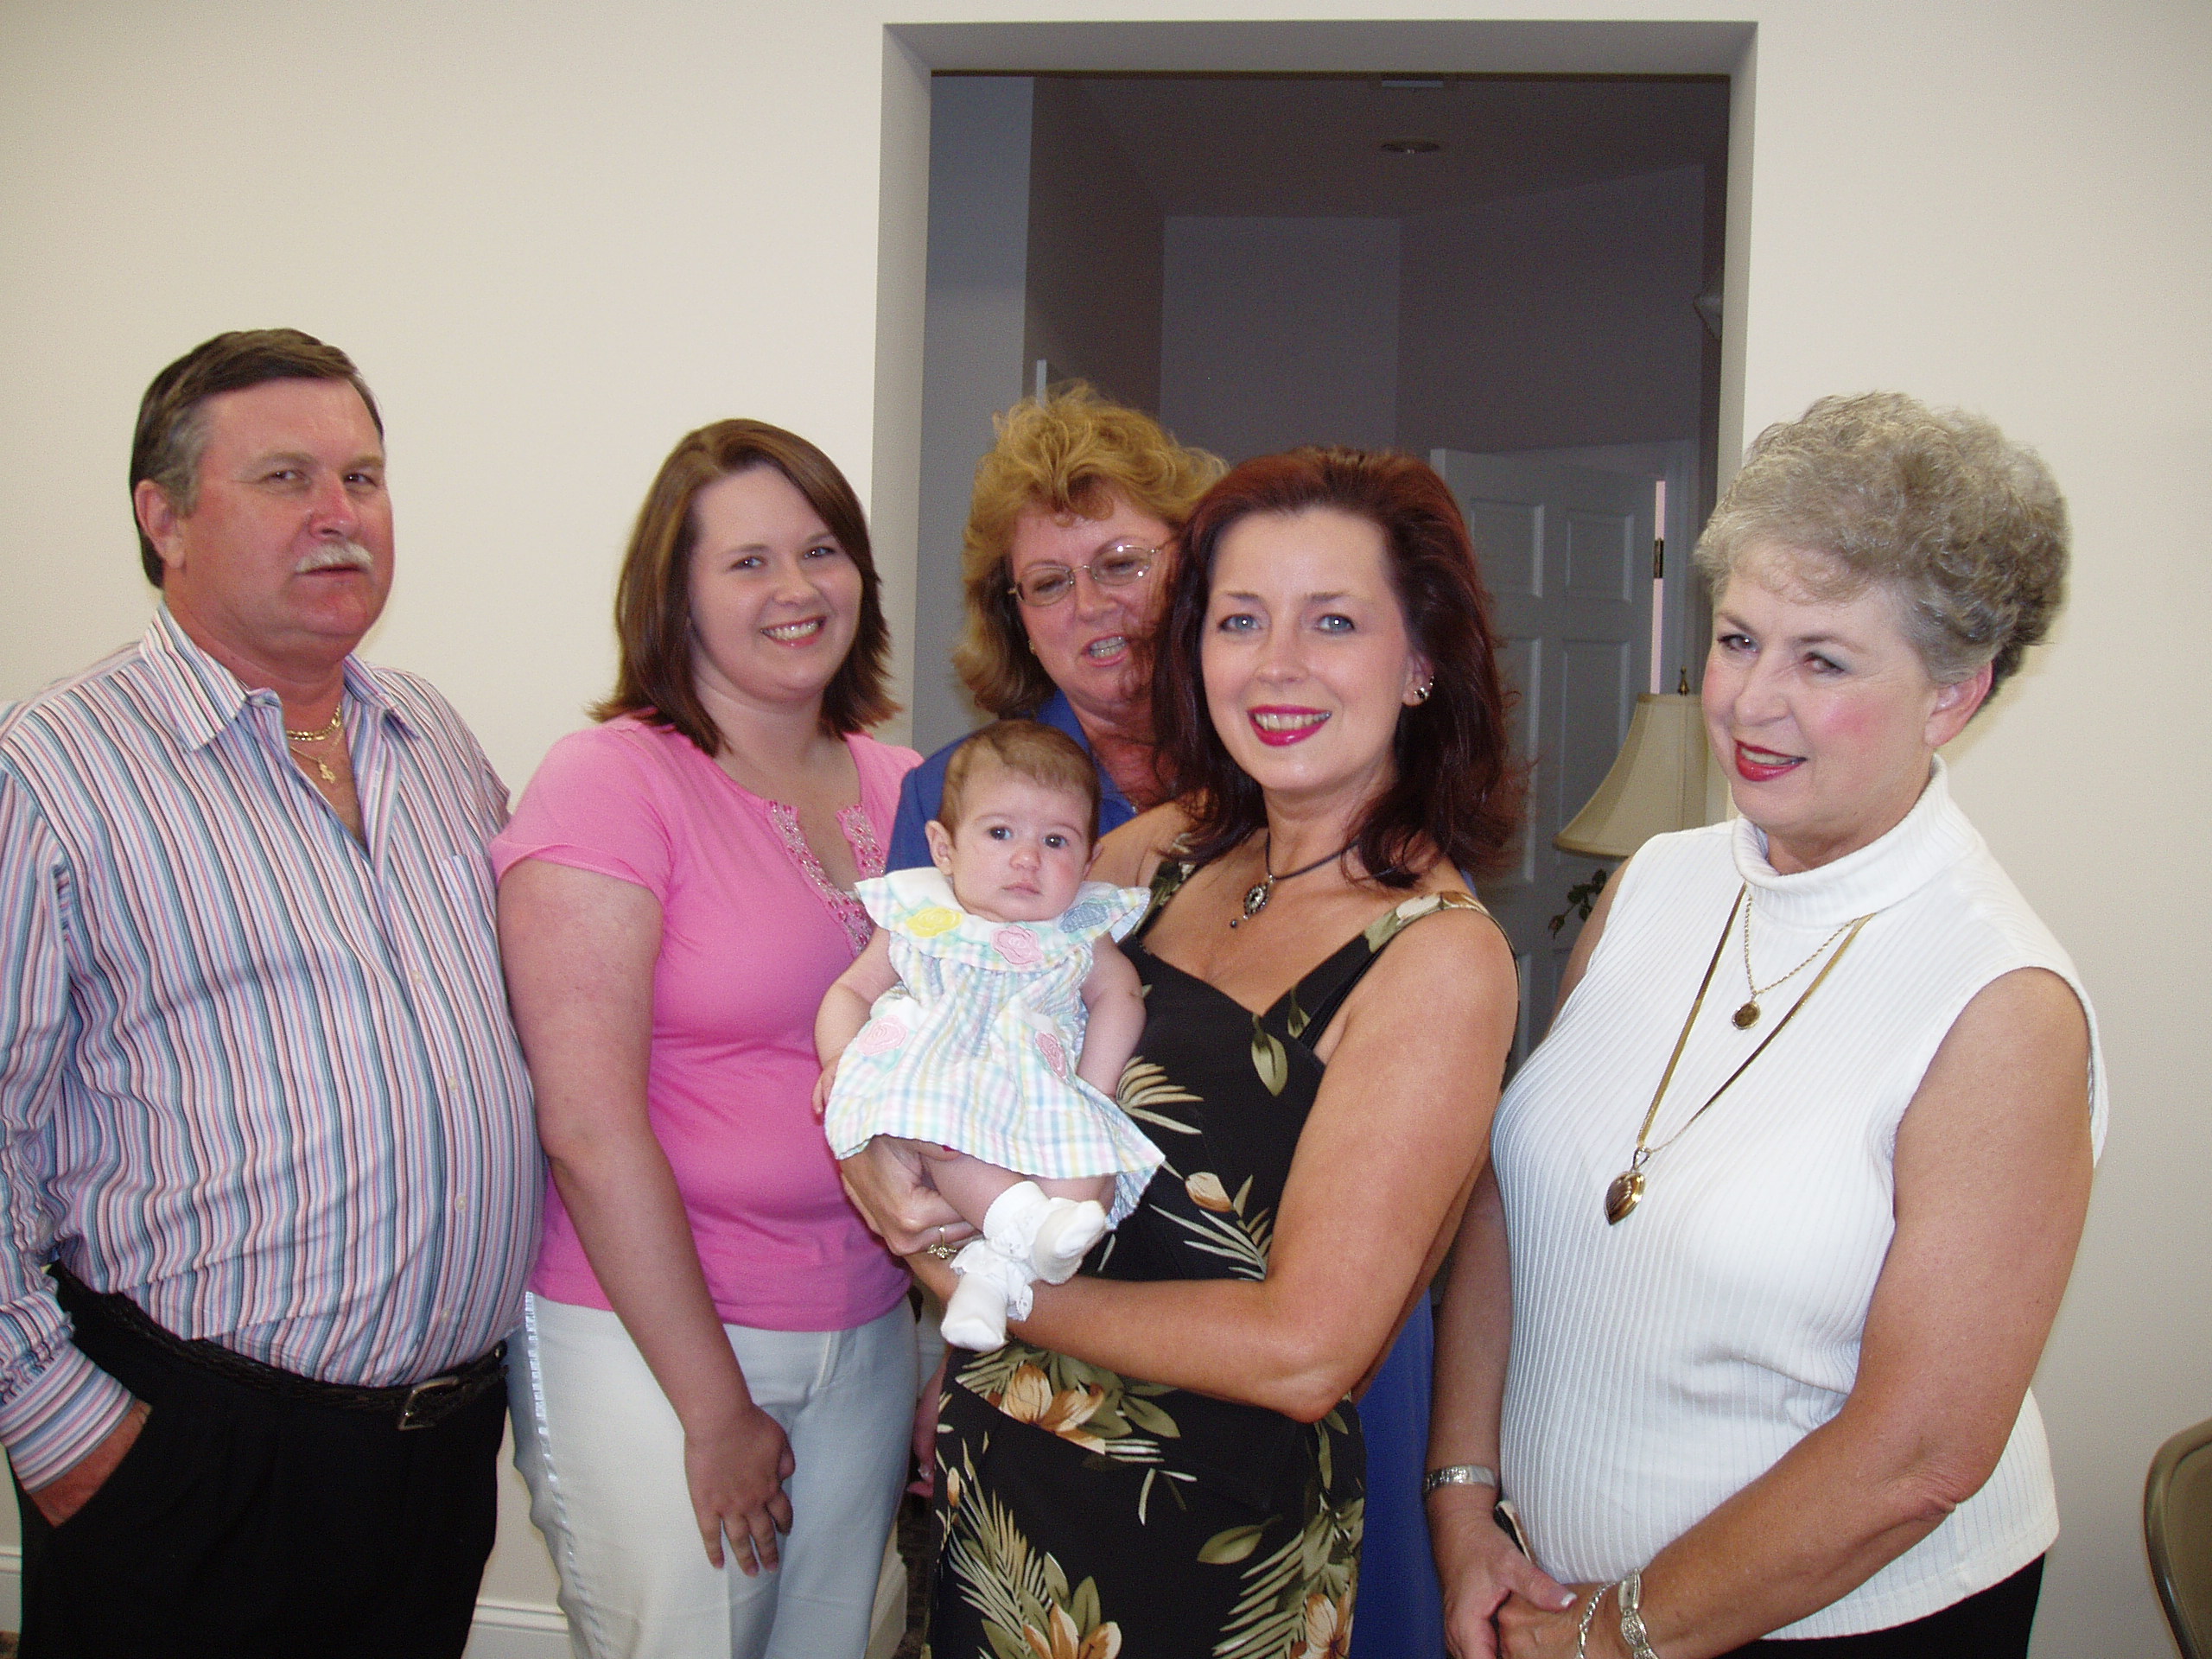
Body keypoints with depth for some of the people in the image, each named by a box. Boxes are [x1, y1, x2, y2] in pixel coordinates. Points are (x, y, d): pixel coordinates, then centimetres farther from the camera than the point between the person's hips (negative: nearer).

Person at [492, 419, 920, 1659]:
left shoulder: (901, 788, 6)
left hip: (868, 1340, 6)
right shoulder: (610, 781, -12)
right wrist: (715, 1408, -13)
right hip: (647, 1345, -5)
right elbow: (590, 1128, -16)